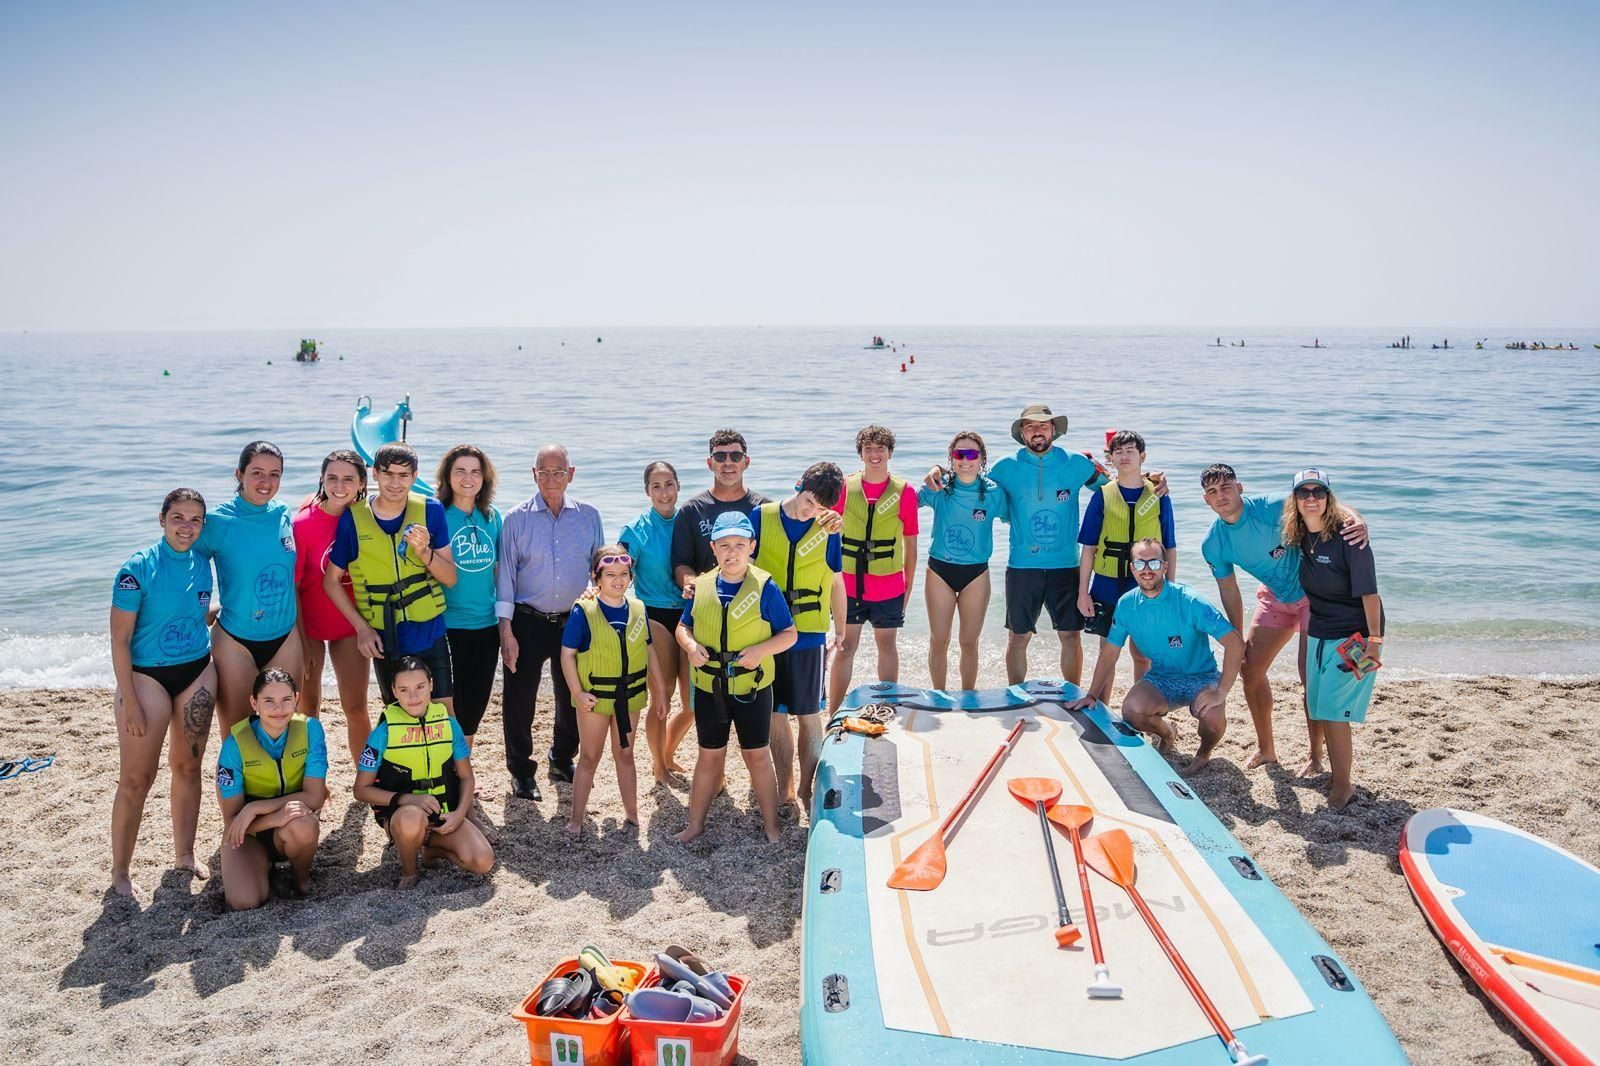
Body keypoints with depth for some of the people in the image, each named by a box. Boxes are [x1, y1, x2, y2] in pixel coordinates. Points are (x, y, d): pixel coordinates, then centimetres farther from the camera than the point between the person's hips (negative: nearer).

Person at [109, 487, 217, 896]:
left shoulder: (201, 564, 1)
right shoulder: (138, 567, -15)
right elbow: (119, 640, -14)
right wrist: (129, 701, -15)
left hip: (197, 672, 5)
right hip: (147, 675, -5)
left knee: (187, 766, 13)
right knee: (136, 778, -2)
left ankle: (185, 854, 27)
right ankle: (120, 870, 12)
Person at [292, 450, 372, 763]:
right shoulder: (304, 523, -14)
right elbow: (292, 586, -11)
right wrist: (300, 640, -12)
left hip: (351, 626, 2)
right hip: (309, 626, -2)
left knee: (356, 708, 4)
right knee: (308, 706, 9)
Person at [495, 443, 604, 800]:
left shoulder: (589, 516, 2)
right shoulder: (517, 518, -4)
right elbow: (505, 574, -4)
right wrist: (506, 630, -8)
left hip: (575, 620, 2)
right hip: (528, 622, -2)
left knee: (573, 697, 12)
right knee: (519, 699, 2)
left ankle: (563, 761, 33)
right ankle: (521, 771, 20)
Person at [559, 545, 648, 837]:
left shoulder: (638, 609, -2)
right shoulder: (583, 611, -14)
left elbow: (648, 651, 7)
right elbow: (567, 654, -12)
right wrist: (578, 693, -17)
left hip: (629, 694, 3)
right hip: (595, 696, -3)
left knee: (625, 754, 16)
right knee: (589, 757, 8)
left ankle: (631, 813, 28)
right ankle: (576, 818, 21)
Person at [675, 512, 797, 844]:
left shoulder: (765, 587, -11)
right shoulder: (701, 587, -1)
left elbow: (789, 634, -7)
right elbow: (683, 626, 10)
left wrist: (760, 650, -24)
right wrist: (690, 645, -12)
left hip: (753, 688, -3)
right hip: (709, 688, 3)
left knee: (757, 755, 8)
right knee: (709, 755, 14)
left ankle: (772, 828, 21)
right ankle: (695, 824, 27)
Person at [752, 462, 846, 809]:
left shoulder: (826, 531, -2)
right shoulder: (761, 517, -2)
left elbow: (835, 584, 8)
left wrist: (840, 634, 12)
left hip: (808, 636, -1)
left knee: (808, 716, 4)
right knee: (775, 716, 9)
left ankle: (806, 790, 18)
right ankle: (784, 787, 23)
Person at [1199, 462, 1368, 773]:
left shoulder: (1271, 508, -28)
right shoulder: (1212, 544, -11)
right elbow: (1229, 591, 0)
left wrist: (1358, 520, -52)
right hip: (1276, 598, 6)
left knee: (1311, 677, -8)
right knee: (1249, 669, 4)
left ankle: (1315, 756, 11)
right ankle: (1265, 748, 24)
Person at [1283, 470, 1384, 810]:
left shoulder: (1348, 537, -19)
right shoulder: (1300, 537, 1)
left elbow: (1369, 593, -19)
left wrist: (1374, 641, -21)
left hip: (1353, 635, -7)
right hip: (1319, 634, 7)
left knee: (1333, 710, -9)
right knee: (1320, 709, 11)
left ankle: (1342, 786, 5)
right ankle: (1337, 777, 27)